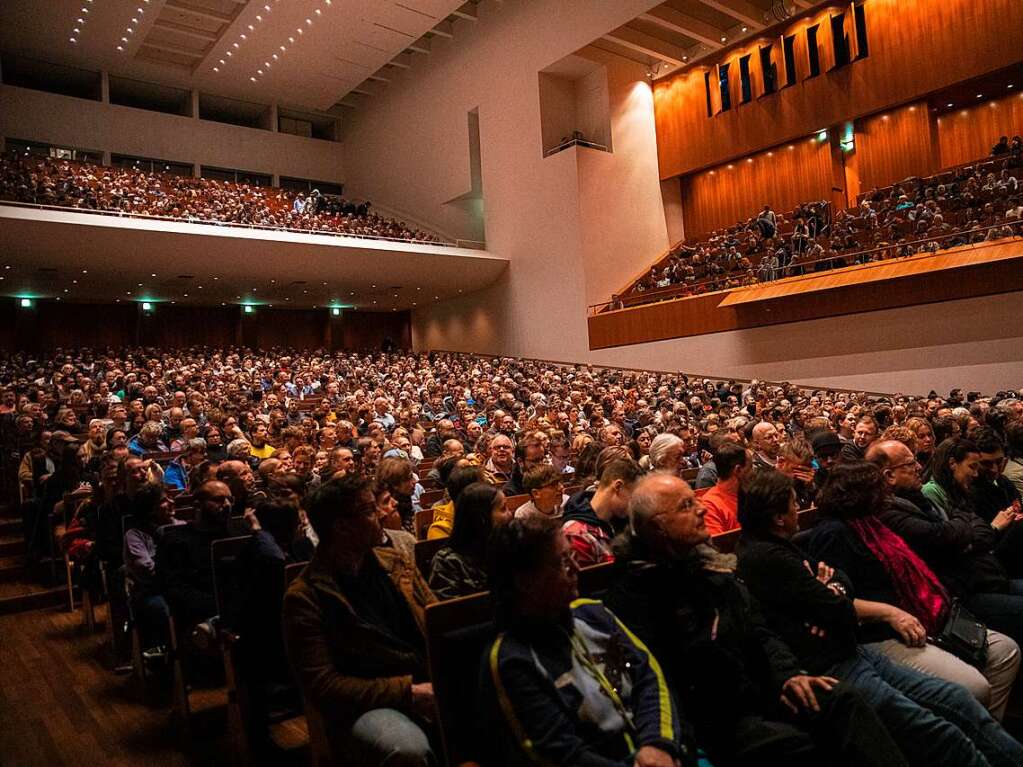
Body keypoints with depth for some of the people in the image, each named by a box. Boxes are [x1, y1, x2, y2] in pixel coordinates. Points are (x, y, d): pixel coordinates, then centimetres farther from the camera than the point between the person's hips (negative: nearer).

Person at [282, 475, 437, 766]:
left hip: (430, 684, 6)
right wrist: (407, 691, -20)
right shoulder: (306, 596, -9)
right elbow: (322, 686, -13)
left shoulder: (396, 563, 9)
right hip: (365, 704, -5)